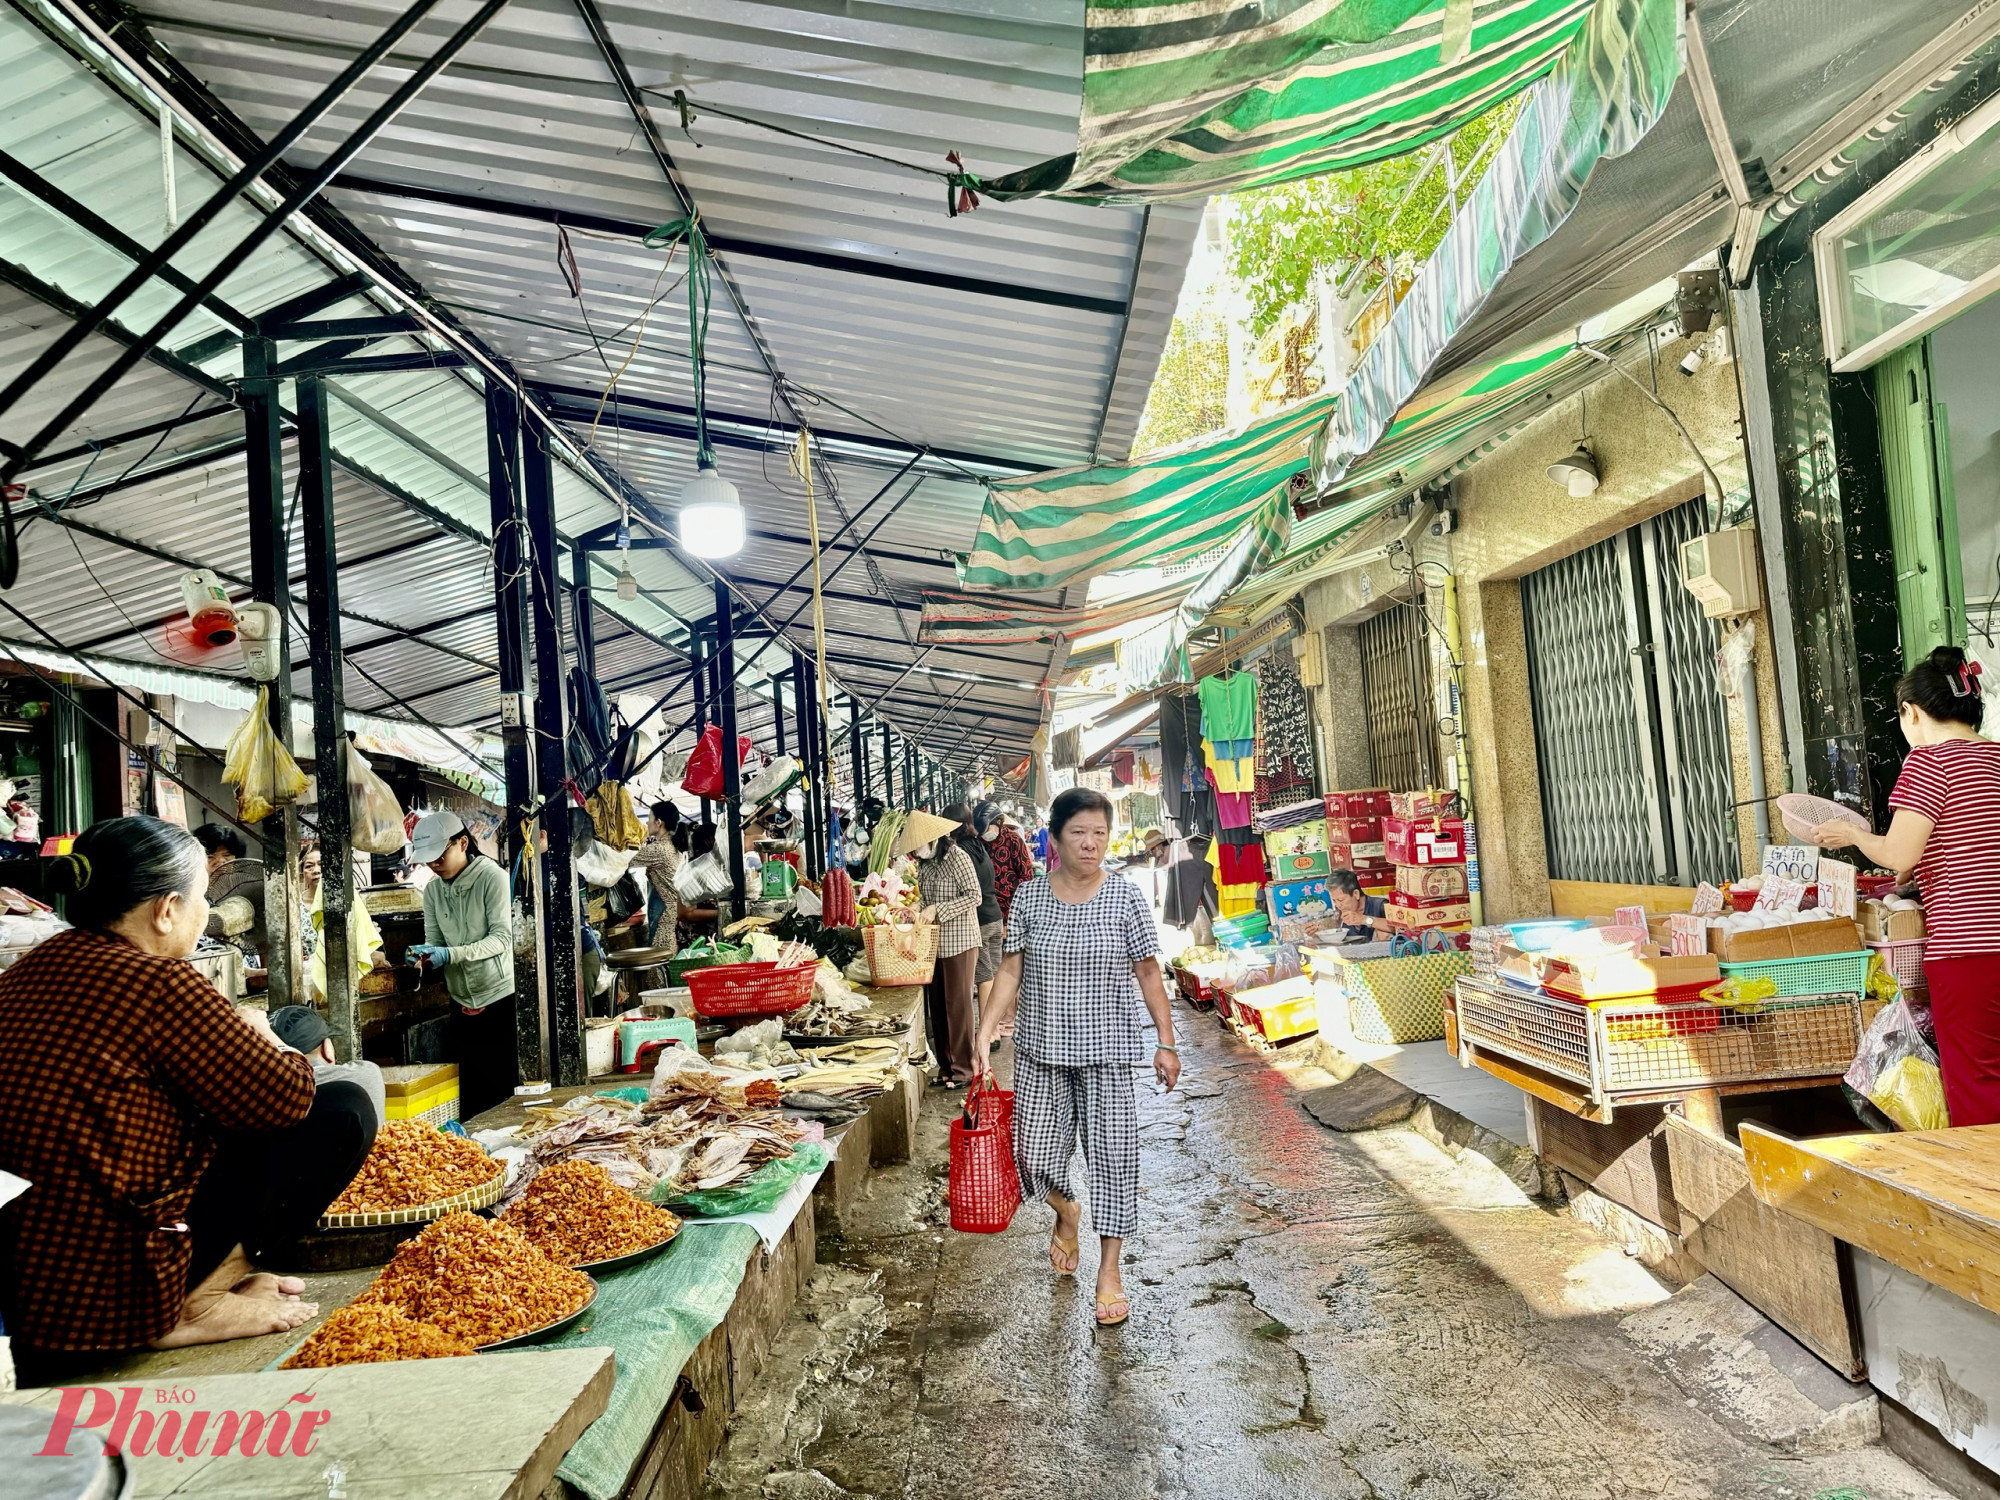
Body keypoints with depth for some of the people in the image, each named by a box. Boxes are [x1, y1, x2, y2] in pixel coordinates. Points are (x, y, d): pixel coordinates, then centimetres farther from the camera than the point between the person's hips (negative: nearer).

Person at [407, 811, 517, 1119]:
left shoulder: (492, 878, -11)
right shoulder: (433, 890, 7)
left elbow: (503, 937, -17)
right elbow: (434, 941, 6)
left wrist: (449, 954, -27)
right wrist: (424, 955, -18)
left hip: (501, 999, -6)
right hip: (463, 1004, 6)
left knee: (508, 1091, 0)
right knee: (472, 1097, 12)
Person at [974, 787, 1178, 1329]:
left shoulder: (1126, 898, -5)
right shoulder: (1029, 897, -1)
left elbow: (1148, 974, -1)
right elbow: (1012, 970, 1)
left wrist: (1165, 1043, -2)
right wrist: (985, 1032, -7)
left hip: (1106, 1049, -1)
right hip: (1040, 1047, 2)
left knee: (1112, 1153, 1)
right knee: (1035, 1155, 5)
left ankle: (1109, 1268, 20)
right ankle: (1067, 1214, 40)